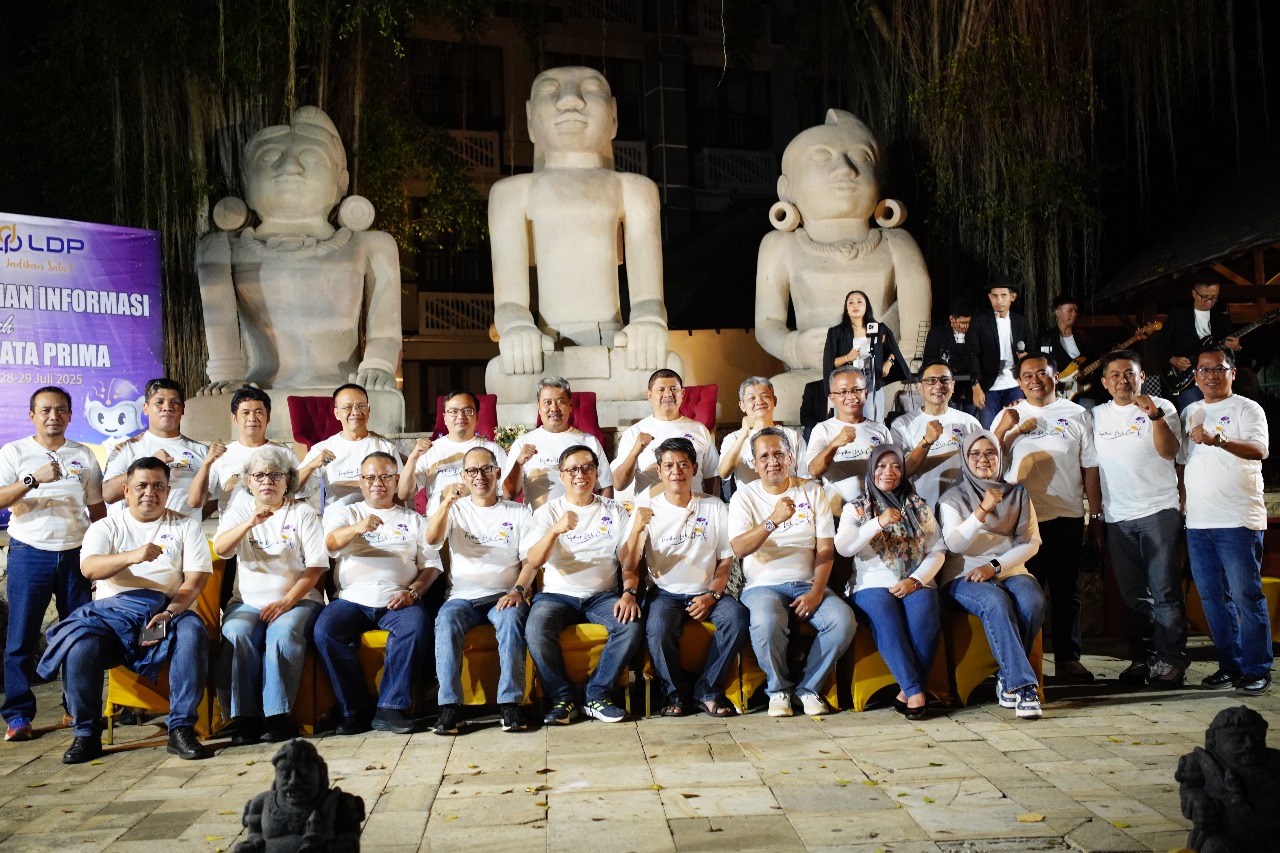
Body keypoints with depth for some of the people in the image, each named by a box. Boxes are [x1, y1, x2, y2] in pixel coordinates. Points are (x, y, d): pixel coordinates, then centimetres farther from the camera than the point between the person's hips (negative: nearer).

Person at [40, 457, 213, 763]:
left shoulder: (185, 526, 14)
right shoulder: (106, 527, 15)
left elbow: (196, 578, 3)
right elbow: (89, 568, -6)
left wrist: (170, 613, -15)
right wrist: (131, 556, -26)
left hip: (167, 612, -1)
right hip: (112, 611, 1)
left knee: (192, 633, -33)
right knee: (80, 645, -29)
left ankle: (181, 729, -26)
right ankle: (86, 735, -11)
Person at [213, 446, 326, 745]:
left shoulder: (303, 513, 9)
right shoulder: (238, 512, 15)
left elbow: (316, 566, 0)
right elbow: (220, 548, -7)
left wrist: (287, 601, -13)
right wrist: (250, 523, -25)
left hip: (297, 599, -2)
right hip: (248, 601, 2)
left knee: (283, 632, -33)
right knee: (236, 633, -29)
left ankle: (277, 717, -29)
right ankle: (245, 718, -25)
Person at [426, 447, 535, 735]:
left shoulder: (519, 513, 13)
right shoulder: (456, 510, 14)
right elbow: (432, 539, -6)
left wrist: (518, 590, -14)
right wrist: (447, 503, -23)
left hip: (503, 596, -1)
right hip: (463, 597, 1)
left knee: (511, 618, -34)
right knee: (446, 620, -31)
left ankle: (510, 703, -32)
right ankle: (450, 706, -30)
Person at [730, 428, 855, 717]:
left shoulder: (812, 492, 8)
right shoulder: (744, 497, 2)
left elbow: (826, 549, 2)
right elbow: (739, 549, -14)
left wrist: (816, 592, -12)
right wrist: (773, 520, -29)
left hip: (808, 584, 3)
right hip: (764, 585, -2)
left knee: (843, 620, -25)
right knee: (767, 624, -35)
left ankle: (809, 687, -3)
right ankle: (779, 689, -6)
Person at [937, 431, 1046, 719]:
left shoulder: (1017, 494, 16)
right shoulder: (953, 498, 8)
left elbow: (1031, 542, 7)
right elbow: (954, 544, -7)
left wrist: (994, 565, -9)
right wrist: (982, 511, -21)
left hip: (1010, 571, 3)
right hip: (964, 577, -3)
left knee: (1033, 601, -31)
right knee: (996, 602, -35)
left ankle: (1008, 681, -16)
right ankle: (1023, 684, -34)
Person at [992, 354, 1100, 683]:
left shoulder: (1077, 414, 7)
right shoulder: (1008, 416, 8)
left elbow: (1090, 467, 7)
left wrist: (1096, 516, 4)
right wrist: (1005, 428, -16)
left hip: (1068, 516, 1)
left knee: (1066, 590, 7)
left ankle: (1068, 658, 16)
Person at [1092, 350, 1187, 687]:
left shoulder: (1161, 408, 1)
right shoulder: (1097, 416, 12)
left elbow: (1169, 452, -13)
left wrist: (1155, 415, -23)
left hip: (1159, 511, -4)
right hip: (1117, 517, 4)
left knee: (1165, 591, -4)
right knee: (1134, 595, 9)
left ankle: (1170, 660, 2)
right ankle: (1141, 658, 15)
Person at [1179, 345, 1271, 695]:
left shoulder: (1247, 409, -2)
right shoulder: (1189, 413, 16)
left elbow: (1260, 449, -20)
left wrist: (1217, 439, -35)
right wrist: (1180, 506, 13)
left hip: (1238, 521, -6)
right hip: (1197, 522, 6)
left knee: (1247, 596, -3)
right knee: (1212, 598, 10)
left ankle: (1257, 671, 5)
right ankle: (1230, 666, 20)